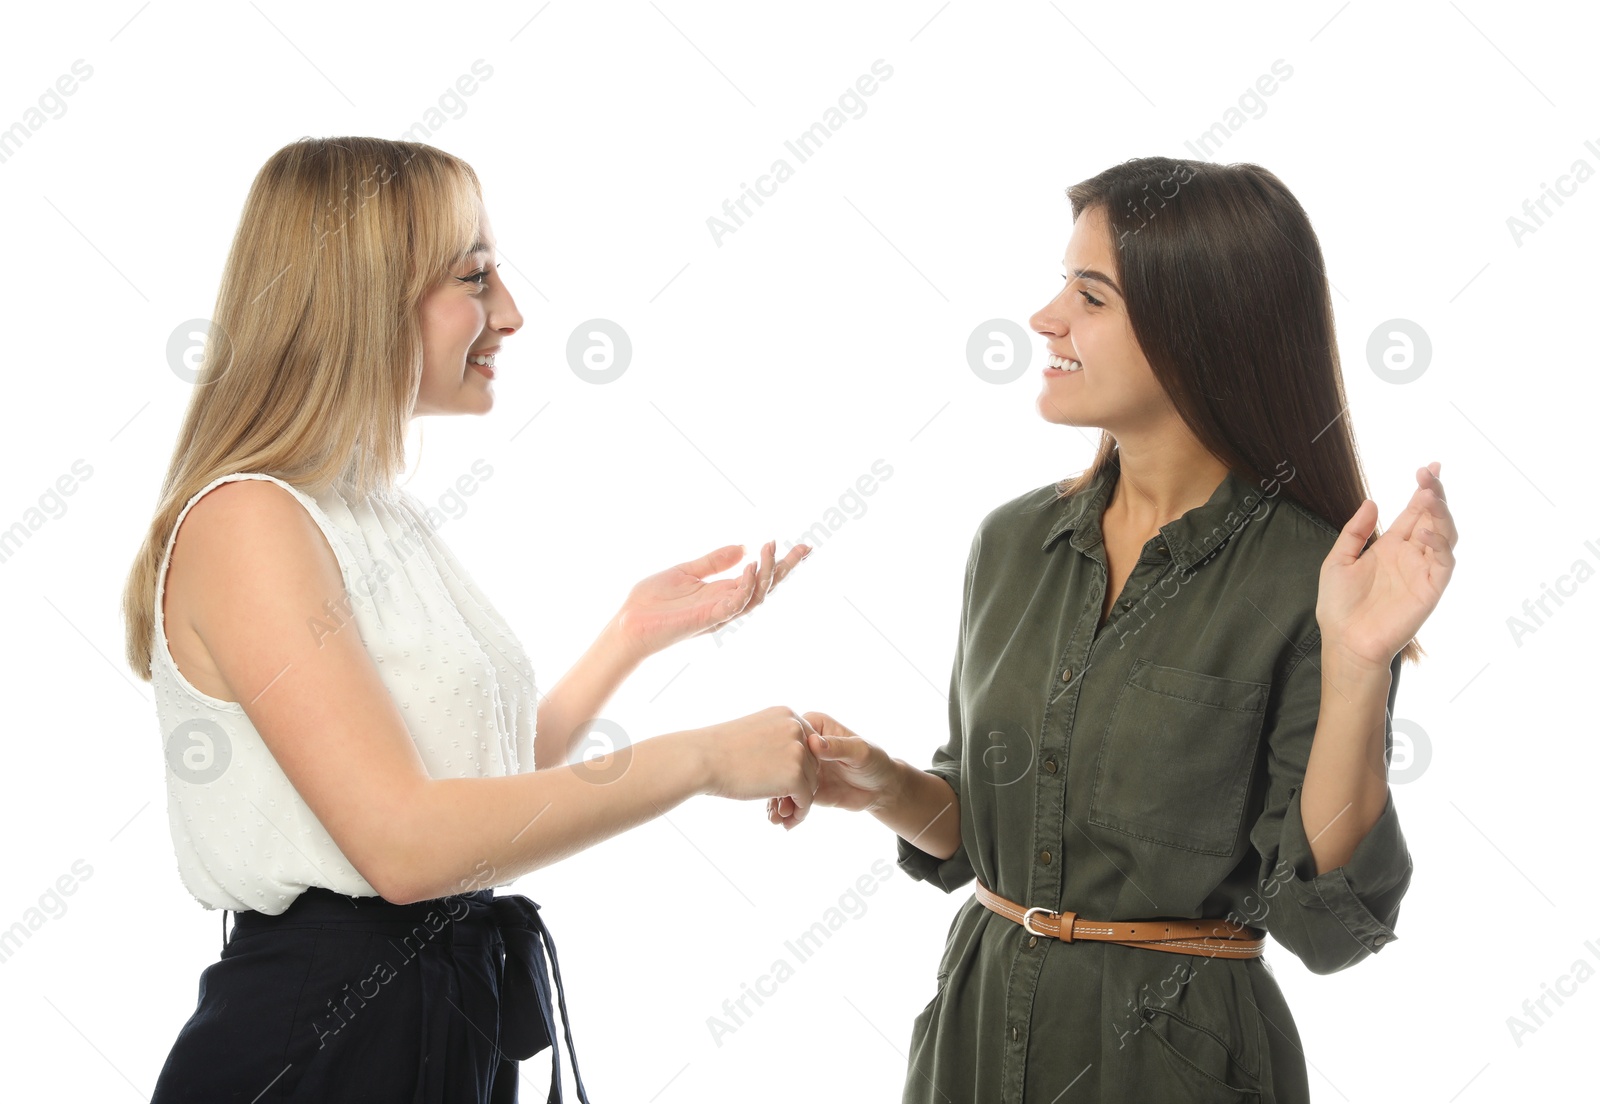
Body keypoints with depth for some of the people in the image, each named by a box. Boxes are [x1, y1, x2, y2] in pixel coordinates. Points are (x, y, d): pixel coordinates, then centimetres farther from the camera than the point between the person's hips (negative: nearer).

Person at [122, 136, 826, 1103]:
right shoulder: (245, 523, -16)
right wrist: (703, 758, -18)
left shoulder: (390, 514, 11)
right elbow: (405, 841, -24)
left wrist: (636, 634, 7)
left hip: (462, 1024, 8)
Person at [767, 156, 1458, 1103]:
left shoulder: (1304, 579, -15)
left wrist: (1358, 663, -26)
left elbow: (1326, 923, -18)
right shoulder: (1015, 540, 1)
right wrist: (888, 788, -8)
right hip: (978, 1023, 5)